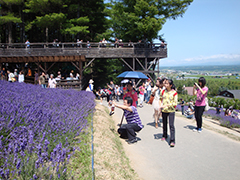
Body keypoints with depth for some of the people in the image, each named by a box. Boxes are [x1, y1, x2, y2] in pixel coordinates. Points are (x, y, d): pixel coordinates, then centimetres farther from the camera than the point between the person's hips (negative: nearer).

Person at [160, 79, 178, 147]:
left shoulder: (174, 93, -10)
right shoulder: (163, 91, 3)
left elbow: (175, 103, -13)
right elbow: (161, 100, 14)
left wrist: (166, 105, -21)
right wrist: (161, 105, -5)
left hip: (171, 111, -5)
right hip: (164, 111, 5)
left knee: (171, 125, -9)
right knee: (164, 124, 19)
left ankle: (172, 141, -7)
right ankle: (164, 136, 39)